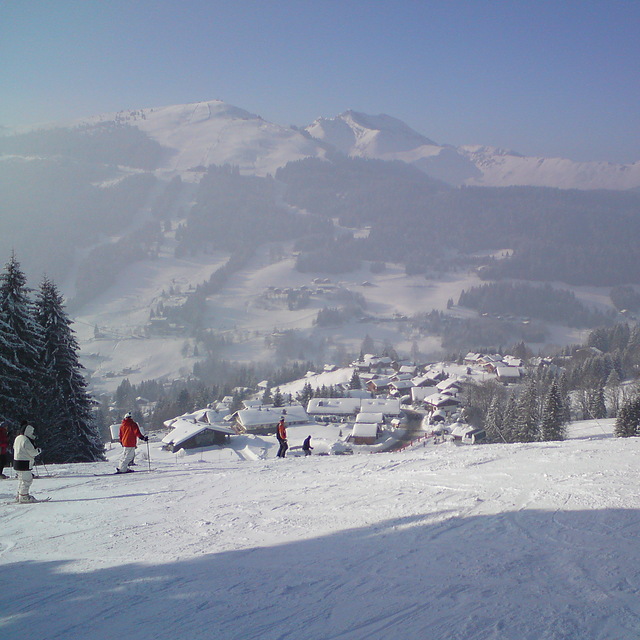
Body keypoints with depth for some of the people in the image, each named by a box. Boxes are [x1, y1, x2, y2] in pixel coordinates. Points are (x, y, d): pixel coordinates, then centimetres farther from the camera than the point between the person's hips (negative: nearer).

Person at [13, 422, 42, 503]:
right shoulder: (26, 440, -18)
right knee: (26, 479, -4)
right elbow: (32, 452, -19)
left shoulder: (18, 438, 12)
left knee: (21, 479, 18)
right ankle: (24, 497, -3)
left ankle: (19, 496, 23)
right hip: (25, 463, -10)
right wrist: (38, 451, 1)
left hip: (17, 462, 10)